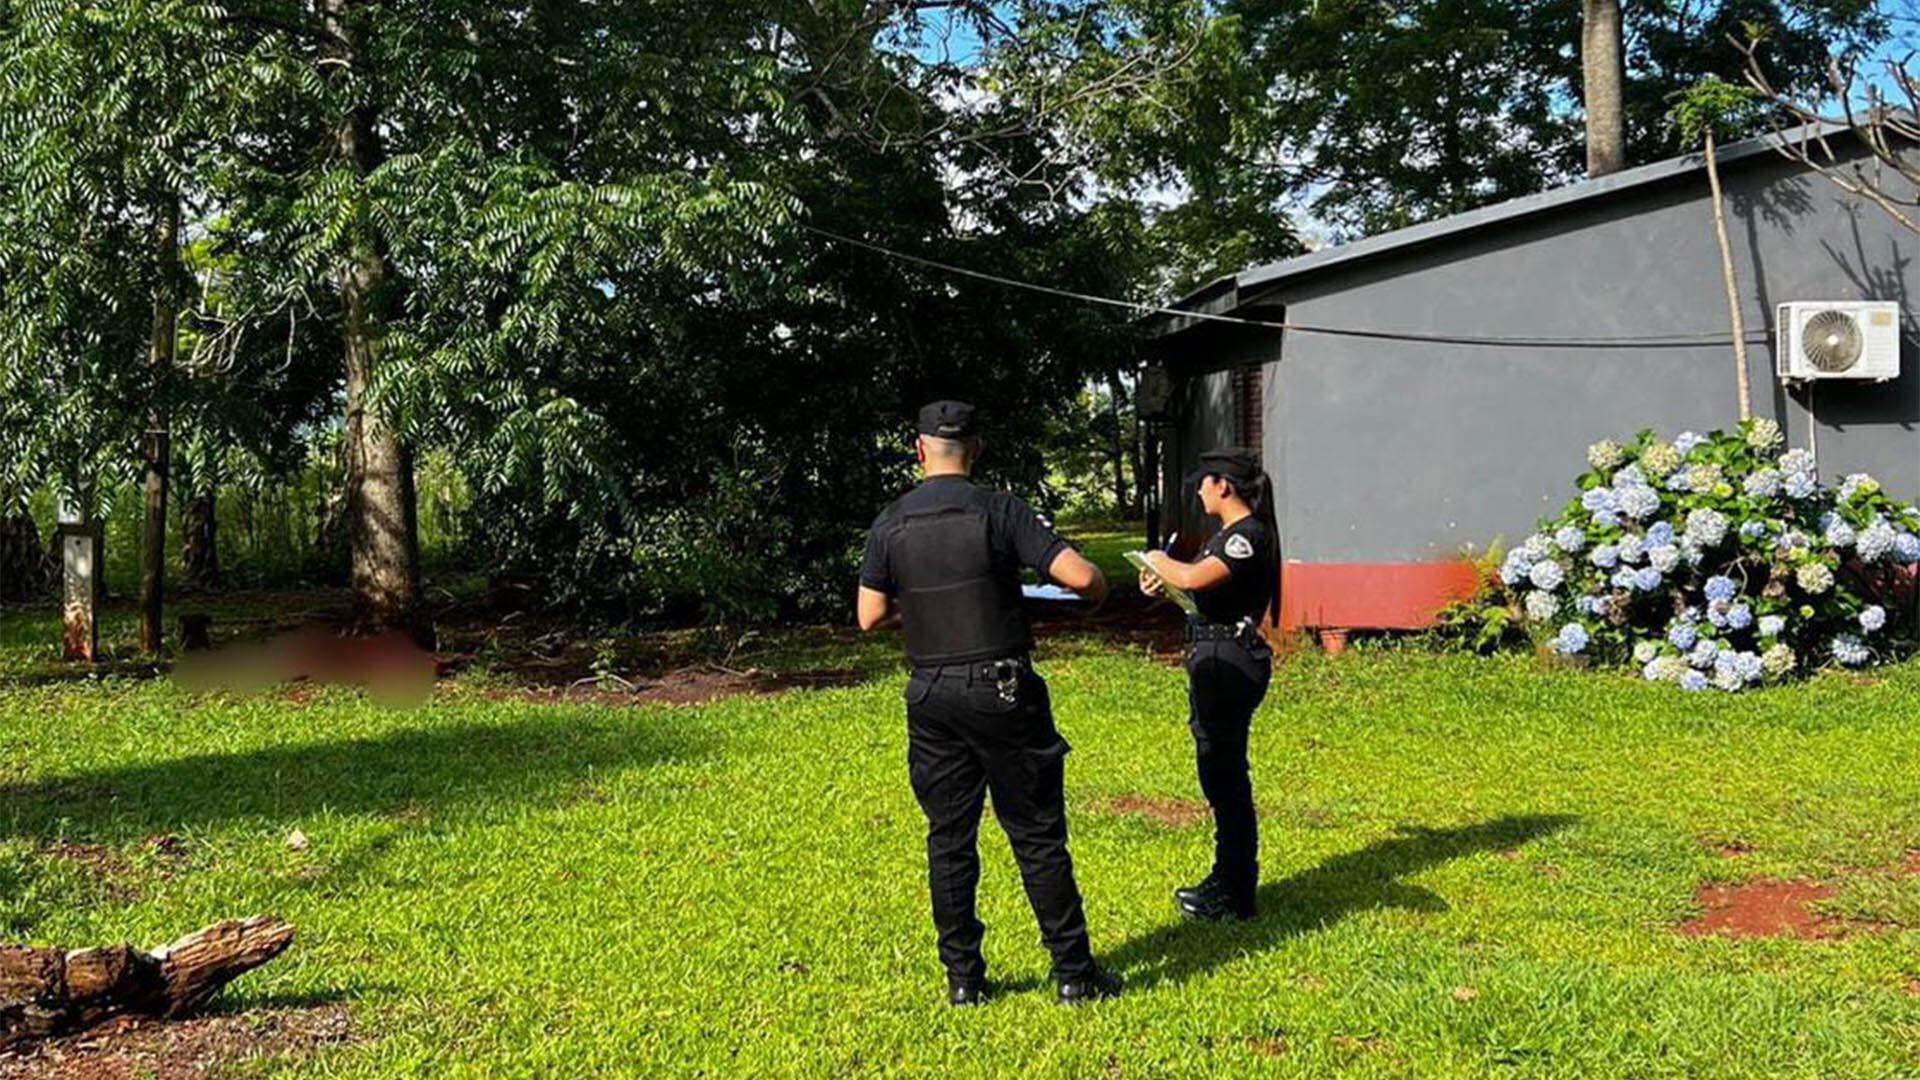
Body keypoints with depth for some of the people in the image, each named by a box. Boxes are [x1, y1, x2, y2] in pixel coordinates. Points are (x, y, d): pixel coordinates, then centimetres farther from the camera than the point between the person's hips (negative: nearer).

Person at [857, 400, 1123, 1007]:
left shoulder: (890, 525, 2)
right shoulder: (999, 511, -7)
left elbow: (870, 617, 3)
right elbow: (1080, 575, -14)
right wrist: (1097, 593, 9)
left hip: (931, 697, 3)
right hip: (1002, 690, -3)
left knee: (949, 838, 11)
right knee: (1037, 835, 4)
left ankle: (963, 978, 16)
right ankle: (1074, 974, 11)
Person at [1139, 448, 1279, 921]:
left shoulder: (1249, 536, -17)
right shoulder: (1231, 533, 16)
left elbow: (1195, 577, -30)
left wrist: (1160, 562, -11)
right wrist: (1164, 583, 5)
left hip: (1228, 663, -11)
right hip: (1216, 658, 11)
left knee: (1225, 776, -4)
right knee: (1221, 772, 17)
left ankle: (1236, 897, 4)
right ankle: (1228, 878, 29)